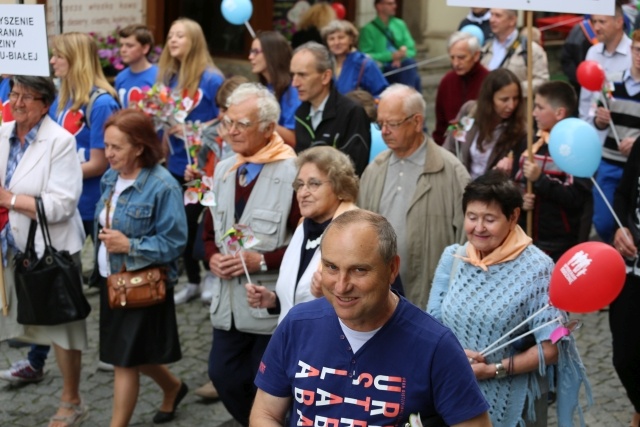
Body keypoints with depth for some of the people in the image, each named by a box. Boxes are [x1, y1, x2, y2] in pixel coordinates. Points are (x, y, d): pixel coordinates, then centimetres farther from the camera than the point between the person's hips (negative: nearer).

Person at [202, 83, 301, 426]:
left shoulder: (292, 172, -17)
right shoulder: (223, 170, 10)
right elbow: (209, 231, 19)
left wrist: (262, 261, -20)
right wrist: (213, 257, -1)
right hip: (229, 303, 7)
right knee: (223, 375, 13)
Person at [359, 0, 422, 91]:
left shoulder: (400, 24, 14)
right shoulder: (368, 29, -1)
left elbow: (411, 50, 12)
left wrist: (400, 57, -11)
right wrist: (391, 56, -16)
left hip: (400, 65, 5)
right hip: (381, 71, -5)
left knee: (410, 62, -30)